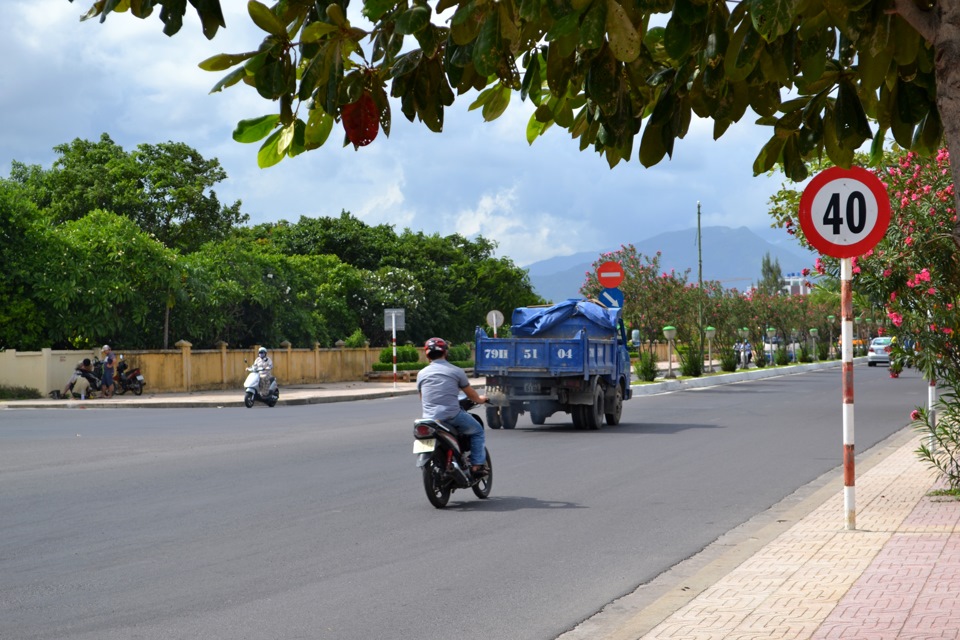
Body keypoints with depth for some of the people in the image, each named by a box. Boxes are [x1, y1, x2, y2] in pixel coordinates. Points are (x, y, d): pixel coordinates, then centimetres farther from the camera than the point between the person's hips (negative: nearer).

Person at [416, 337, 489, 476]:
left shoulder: (421, 374, 8)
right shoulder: (456, 371, 0)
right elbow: (470, 393, 11)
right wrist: (480, 399, 33)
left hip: (429, 418, 3)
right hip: (452, 416, -3)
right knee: (477, 431, 17)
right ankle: (477, 465, 7)